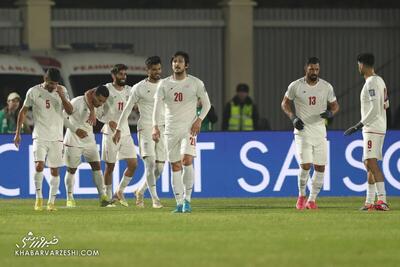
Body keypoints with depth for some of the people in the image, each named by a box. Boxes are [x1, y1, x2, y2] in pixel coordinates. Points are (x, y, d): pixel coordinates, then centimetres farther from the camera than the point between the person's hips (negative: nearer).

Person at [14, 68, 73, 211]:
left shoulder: (62, 91, 2)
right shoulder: (34, 92, -3)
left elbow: (70, 111, -3)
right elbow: (23, 112, 5)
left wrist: (62, 96, -17)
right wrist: (17, 133, 4)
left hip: (56, 137, 2)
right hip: (40, 136, -2)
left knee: (55, 170, 3)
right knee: (39, 165, -18)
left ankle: (51, 202, 11)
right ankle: (39, 197, -4)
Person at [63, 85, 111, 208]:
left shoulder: (97, 106, -1)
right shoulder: (77, 102, -19)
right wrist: (75, 130, -23)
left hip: (89, 141, 5)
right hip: (73, 141, -5)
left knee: (96, 166, -5)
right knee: (71, 170, 3)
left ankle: (103, 197, -8)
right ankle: (69, 198, 16)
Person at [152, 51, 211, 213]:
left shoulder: (195, 83, 1)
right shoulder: (164, 84, 3)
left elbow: (206, 104, 7)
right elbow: (157, 105, -4)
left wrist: (199, 120, -8)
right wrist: (155, 126, -18)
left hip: (189, 128, -2)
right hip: (171, 129, 2)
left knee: (187, 160, -20)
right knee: (175, 166, 1)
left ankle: (187, 199, -12)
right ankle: (179, 203, 6)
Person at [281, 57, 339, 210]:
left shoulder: (326, 87, 1)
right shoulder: (295, 86, -4)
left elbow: (335, 105, 10)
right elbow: (285, 103, 8)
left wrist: (330, 113, -14)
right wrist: (293, 118, -8)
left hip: (319, 130, 3)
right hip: (302, 130, -3)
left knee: (320, 167, 0)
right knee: (305, 165, -14)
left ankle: (312, 200, 13)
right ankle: (301, 196, 9)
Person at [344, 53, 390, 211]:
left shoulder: (371, 83, -14)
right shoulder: (380, 81, 16)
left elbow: (374, 109, -21)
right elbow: (385, 105, 22)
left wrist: (359, 125, -21)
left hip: (372, 129, -11)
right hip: (379, 128, 11)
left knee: (371, 163, -18)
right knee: (369, 164, 14)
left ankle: (382, 200, -28)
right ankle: (369, 201, 17)